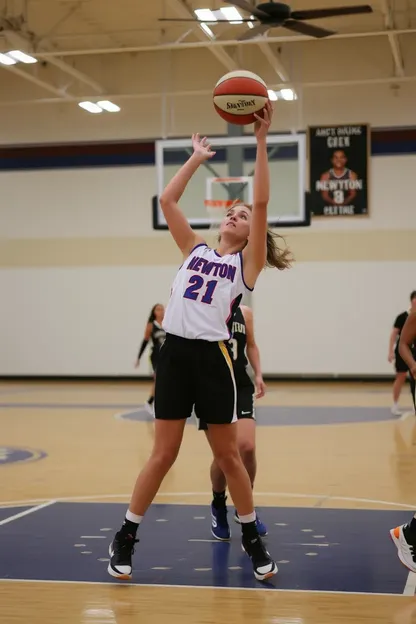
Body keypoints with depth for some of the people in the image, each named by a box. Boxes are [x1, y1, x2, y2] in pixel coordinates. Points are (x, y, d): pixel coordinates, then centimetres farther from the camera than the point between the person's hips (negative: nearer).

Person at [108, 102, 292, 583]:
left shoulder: (247, 263, 7)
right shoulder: (194, 250, 18)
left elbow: (261, 204, -3)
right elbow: (167, 201, 15)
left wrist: (261, 142, -6)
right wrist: (197, 158, 20)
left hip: (212, 357, -2)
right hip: (174, 352, 3)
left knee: (228, 455, 6)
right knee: (163, 454, 5)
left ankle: (252, 539, 22)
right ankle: (124, 539, 16)